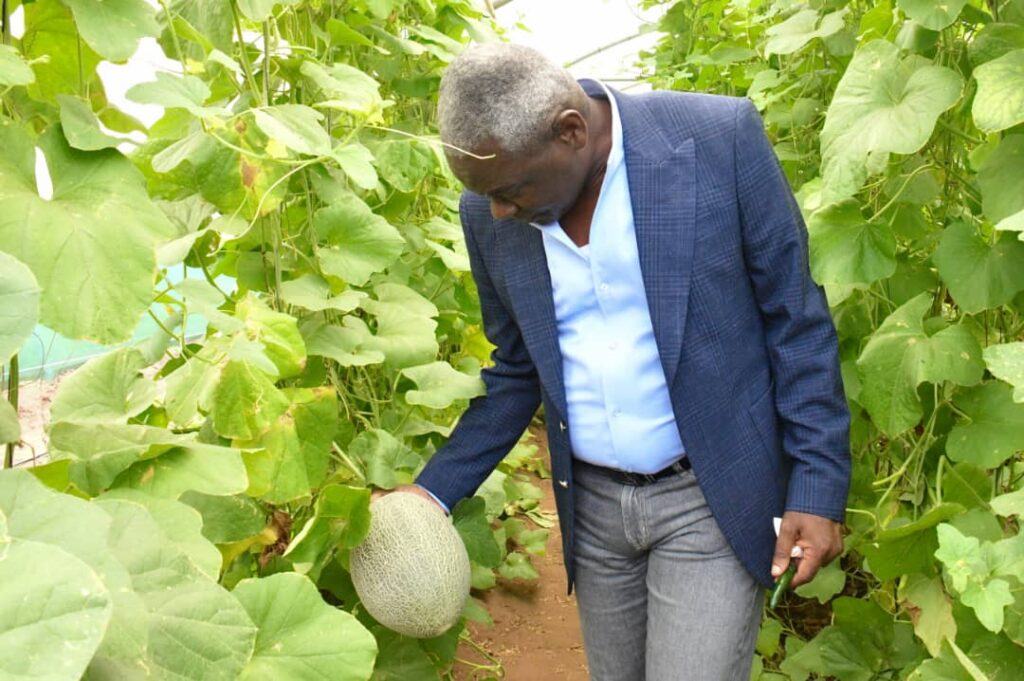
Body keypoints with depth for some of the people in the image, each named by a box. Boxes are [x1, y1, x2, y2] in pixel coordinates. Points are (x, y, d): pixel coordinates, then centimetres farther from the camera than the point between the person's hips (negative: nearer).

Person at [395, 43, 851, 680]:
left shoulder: (719, 136, -16)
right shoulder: (488, 215, -4)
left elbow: (796, 318, -8)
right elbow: (516, 371, 8)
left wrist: (819, 485, -11)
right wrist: (434, 491, 0)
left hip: (710, 496, -4)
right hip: (591, 504, 4)